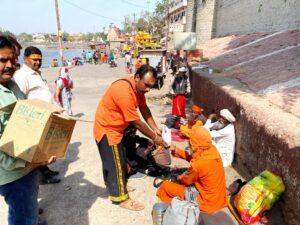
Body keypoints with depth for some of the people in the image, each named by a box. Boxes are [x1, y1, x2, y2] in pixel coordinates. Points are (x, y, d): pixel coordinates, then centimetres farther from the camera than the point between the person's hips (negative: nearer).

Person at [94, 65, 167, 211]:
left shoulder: (138, 86, -6)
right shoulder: (124, 93, -35)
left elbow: (144, 109, -1)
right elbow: (137, 122, -28)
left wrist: (155, 129, -8)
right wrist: (154, 137, -17)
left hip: (114, 127, 9)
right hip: (107, 130, -9)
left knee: (112, 160, 24)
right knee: (116, 163, 2)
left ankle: (113, 185, 44)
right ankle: (121, 198, 19)